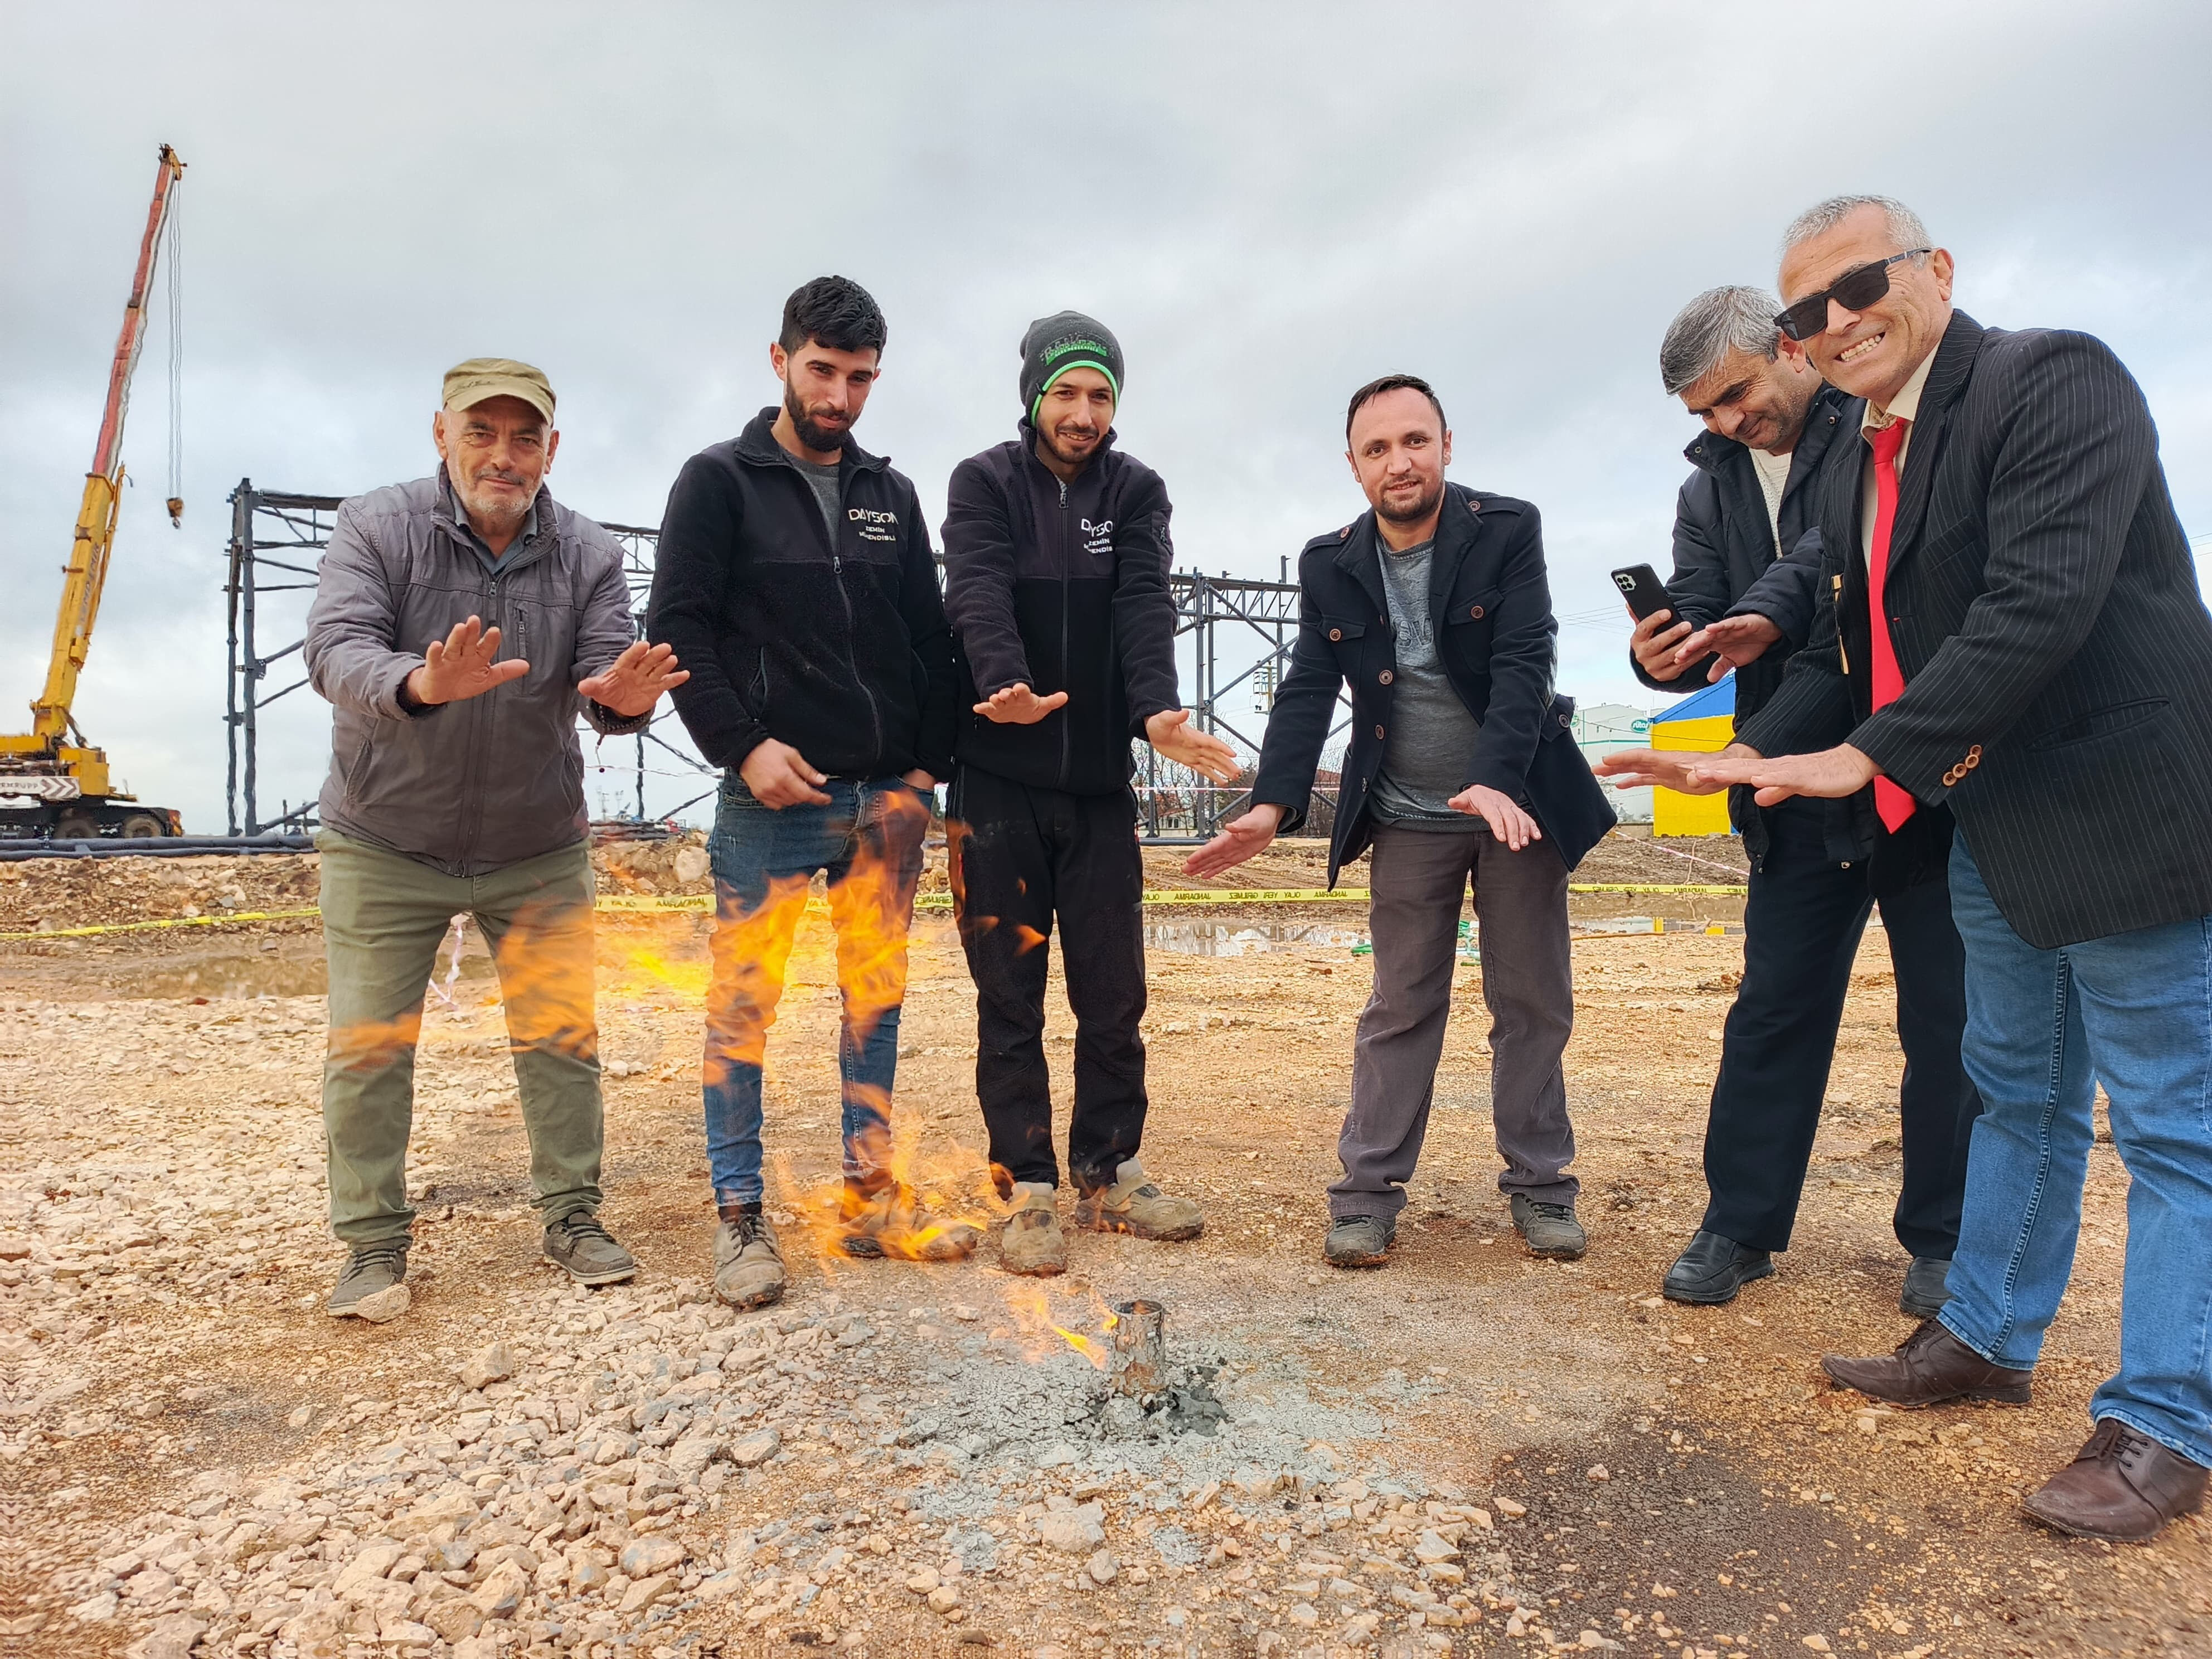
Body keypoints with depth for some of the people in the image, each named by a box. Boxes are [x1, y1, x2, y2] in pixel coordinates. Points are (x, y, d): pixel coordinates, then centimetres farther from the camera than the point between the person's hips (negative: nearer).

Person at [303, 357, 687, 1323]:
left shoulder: (588, 554, -5)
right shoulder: (376, 527, -11)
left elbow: (604, 675, -15)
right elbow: (336, 650, -25)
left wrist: (621, 694, -40)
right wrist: (420, 685, -47)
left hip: (537, 850, 2)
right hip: (384, 844, -1)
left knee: (561, 1033, 4)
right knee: (367, 1043, 2)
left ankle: (572, 1215, 20)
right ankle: (373, 1242, 18)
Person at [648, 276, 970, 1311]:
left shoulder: (891, 495, 15)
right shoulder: (721, 481, 2)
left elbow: (928, 637, 14)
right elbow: (678, 627, -5)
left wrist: (929, 762, 4)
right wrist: (742, 746, -15)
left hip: (889, 798, 5)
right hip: (772, 798, -4)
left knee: (878, 1000, 9)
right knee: (744, 1003, -1)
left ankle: (871, 1200, 21)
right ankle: (738, 1217, 11)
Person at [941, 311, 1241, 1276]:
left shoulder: (1135, 492, 6)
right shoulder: (983, 484, 1)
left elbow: (1145, 607, -10)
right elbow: (980, 595, -17)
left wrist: (1157, 709, -29)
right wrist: (1006, 684, -37)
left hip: (1101, 783, 2)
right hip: (999, 780, -2)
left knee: (1113, 995, 8)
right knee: (1010, 996, 4)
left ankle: (1107, 1177, 23)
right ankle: (1028, 1189, 15)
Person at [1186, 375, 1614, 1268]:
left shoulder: (1508, 531, -10)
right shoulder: (1330, 565, -2)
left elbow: (1522, 666, -19)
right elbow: (1306, 693, -6)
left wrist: (1494, 782, -34)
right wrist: (1272, 805, -20)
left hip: (1518, 803, -1)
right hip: (1408, 819, 1)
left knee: (1532, 1002, 7)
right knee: (1400, 1007, 5)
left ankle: (1539, 1185, 21)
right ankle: (1368, 1192, 11)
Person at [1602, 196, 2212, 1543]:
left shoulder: (2057, 381, -16)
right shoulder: (1854, 467, 10)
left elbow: (2043, 600, -27)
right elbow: (1848, 646, 13)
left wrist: (1870, 755, -26)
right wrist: (1755, 755, -2)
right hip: (1999, 825, 9)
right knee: (2019, 1096, 19)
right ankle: (1987, 1341, 34)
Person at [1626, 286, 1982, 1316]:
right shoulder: (1712, 487, 12)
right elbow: (1700, 613, 3)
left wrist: (1771, 608, -34)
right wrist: (1666, 654, -19)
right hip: (1801, 789, 4)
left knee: (1947, 1017, 6)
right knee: (1773, 1010, 6)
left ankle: (1944, 1238, 21)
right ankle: (1742, 1224, 17)